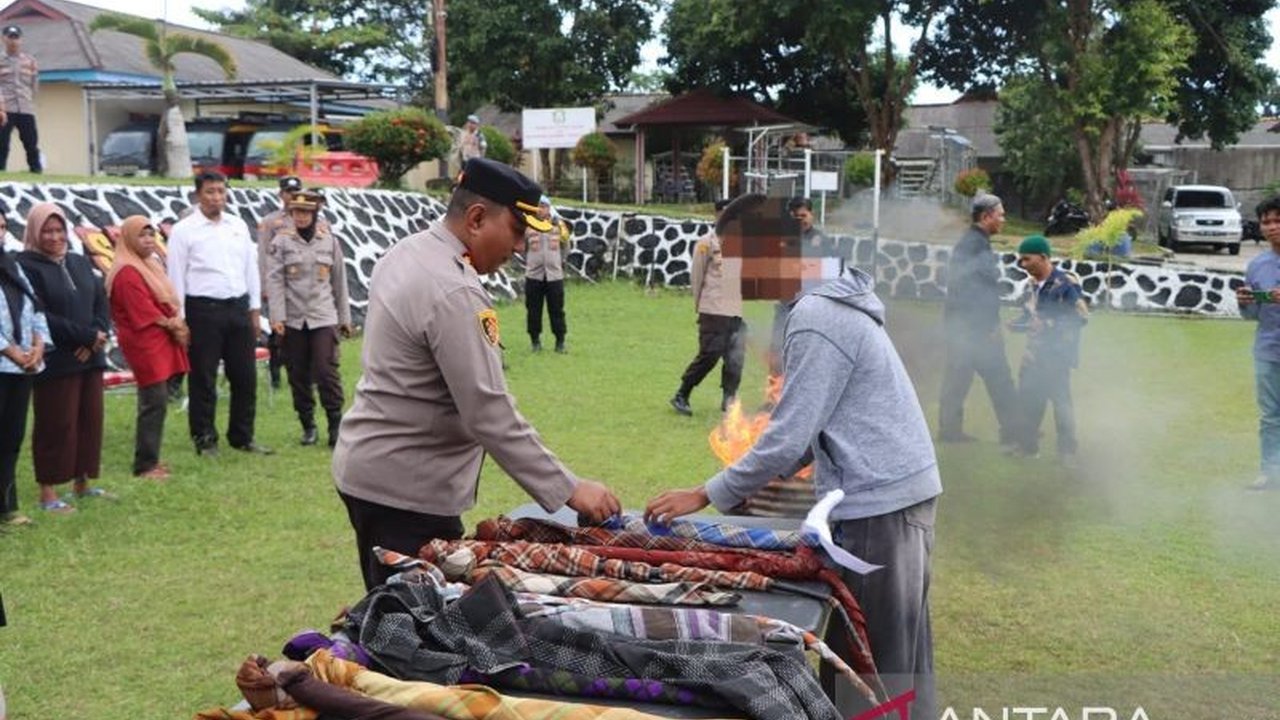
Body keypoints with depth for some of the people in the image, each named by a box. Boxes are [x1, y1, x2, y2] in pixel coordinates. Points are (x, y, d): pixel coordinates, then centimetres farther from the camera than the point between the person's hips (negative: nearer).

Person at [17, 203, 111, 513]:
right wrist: (86, 335, -15)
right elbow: (39, 316, -16)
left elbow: (102, 303, 10)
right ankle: (48, 492, 7)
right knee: (56, 426, -2)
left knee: (89, 421, 10)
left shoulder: (80, 263, 14)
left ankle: (82, 483, 23)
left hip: (90, 358, 7)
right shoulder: (26, 266, -8)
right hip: (55, 362, -7)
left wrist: (96, 338, -9)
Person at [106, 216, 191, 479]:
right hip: (145, 346, -10)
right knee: (154, 402, -10)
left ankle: (149, 459, 18)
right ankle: (145, 465, -5)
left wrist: (176, 324, 4)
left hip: (159, 344, 10)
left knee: (157, 402, 11)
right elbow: (143, 312, -17)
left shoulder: (150, 265, 18)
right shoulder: (127, 273, -13)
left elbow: (164, 303, 21)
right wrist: (172, 325, -7)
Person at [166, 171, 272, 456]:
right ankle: (205, 440, 14)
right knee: (203, 379, 2)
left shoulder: (239, 226, 11)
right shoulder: (184, 230, -3)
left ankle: (242, 437, 20)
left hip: (238, 307, 5)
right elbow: (176, 276, -4)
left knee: (245, 376, 8)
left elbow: (251, 268, 14)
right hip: (203, 310, -5)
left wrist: (254, 310, 10)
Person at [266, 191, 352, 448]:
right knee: (299, 376, 6)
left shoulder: (329, 241, 5)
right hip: (293, 319, 0)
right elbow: (274, 281, -5)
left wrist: (345, 318, 11)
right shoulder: (281, 241, 0)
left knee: (327, 371, -8)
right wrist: (277, 317, -13)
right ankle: (308, 426, 19)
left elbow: (339, 282, 10)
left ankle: (336, 425, 1)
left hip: (324, 318, 0)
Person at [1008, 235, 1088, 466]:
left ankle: (1067, 452, 8)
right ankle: (1027, 445, 27)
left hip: (1056, 354, -8)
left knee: (1060, 399, -3)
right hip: (1034, 352, 8)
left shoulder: (1065, 283, -16)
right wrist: (1019, 323, 0)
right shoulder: (1035, 284, 8)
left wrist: (1049, 326, -22)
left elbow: (1081, 317, -17)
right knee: (1027, 398, 13)